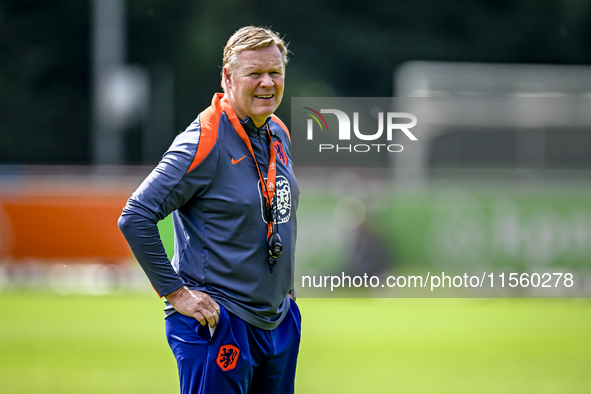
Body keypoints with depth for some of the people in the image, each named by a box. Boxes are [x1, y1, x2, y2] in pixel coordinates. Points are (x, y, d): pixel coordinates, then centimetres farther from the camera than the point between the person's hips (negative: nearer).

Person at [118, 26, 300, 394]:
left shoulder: (279, 135, 9)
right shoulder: (205, 140, -15)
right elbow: (135, 218, -17)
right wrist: (175, 291, -16)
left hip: (280, 319, 8)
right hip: (218, 322, -8)